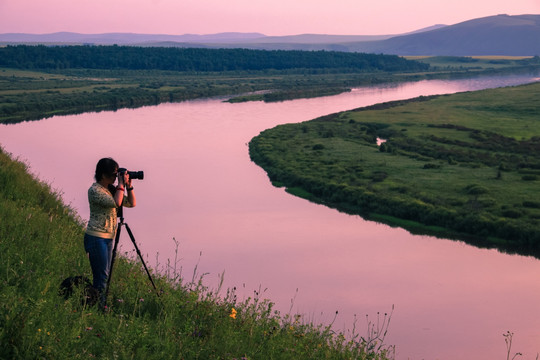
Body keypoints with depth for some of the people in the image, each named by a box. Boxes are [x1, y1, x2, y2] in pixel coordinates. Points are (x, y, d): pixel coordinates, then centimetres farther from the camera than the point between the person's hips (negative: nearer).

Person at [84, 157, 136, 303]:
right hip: (96, 237, -9)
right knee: (101, 276, -8)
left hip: (108, 237, 9)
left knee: (103, 275, 11)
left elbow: (131, 203, 14)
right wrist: (121, 184, -16)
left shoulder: (111, 189, 12)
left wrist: (129, 186, 1)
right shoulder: (94, 190, -14)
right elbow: (116, 203, -27)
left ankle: (102, 305, 17)